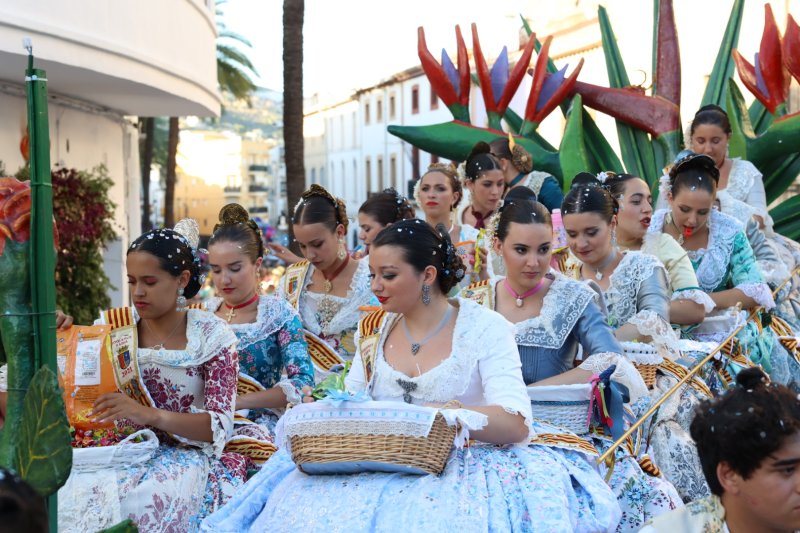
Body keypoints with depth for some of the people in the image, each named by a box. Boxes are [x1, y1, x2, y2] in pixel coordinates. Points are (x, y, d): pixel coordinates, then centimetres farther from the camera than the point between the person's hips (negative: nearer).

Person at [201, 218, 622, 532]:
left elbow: (515, 424, -13)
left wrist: (446, 414, -29)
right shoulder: (377, 329, 12)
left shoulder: (484, 329, -4)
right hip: (382, 466, 4)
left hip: (460, 465, -4)